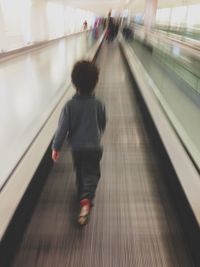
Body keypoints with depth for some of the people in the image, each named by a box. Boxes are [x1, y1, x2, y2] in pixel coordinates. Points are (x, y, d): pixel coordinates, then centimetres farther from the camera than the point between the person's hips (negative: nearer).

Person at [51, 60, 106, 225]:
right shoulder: (99, 104, -10)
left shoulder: (69, 105, -13)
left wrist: (56, 147, -4)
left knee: (80, 173, 23)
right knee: (91, 174, 8)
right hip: (94, 147, -1)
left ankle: (83, 196, 43)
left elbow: (62, 128, -13)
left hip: (76, 147, 1)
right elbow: (103, 125, 5)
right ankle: (86, 200, -13)